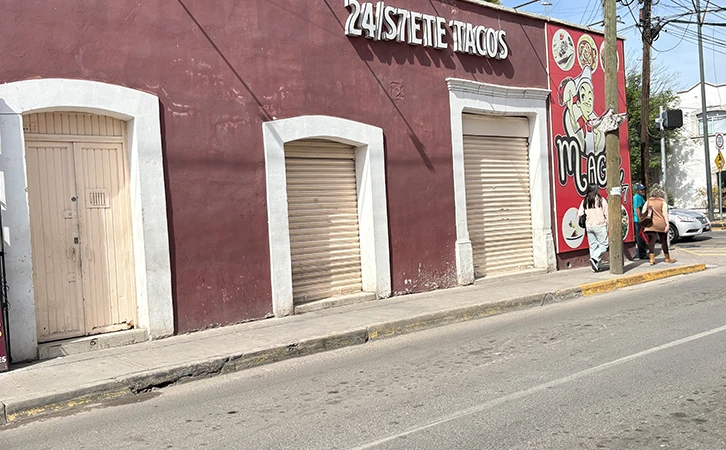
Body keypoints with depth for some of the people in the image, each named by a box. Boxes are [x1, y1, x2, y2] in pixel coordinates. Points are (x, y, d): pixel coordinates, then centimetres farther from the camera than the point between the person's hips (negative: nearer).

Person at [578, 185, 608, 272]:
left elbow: (579, 214, 3)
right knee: (603, 244, 4)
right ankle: (595, 259, -16)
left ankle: (595, 267, 11)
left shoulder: (584, 201, 5)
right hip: (600, 226, -4)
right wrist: (608, 225, 6)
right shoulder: (601, 200, -4)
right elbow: (606, 214, -2)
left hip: (589, 226, 4)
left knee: (592, 245, 10)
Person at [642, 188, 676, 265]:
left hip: (650, 224, 1)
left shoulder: (648, 202, 9)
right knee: (664, 241, 10)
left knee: (651, 241, -2)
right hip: (661, 225, -1)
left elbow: (643, 213, 4)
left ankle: (652, 259, -10)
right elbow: (665, 214, -6)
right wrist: (667, 224, -8)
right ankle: (667, 258, 22)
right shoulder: (663, 202, 1)